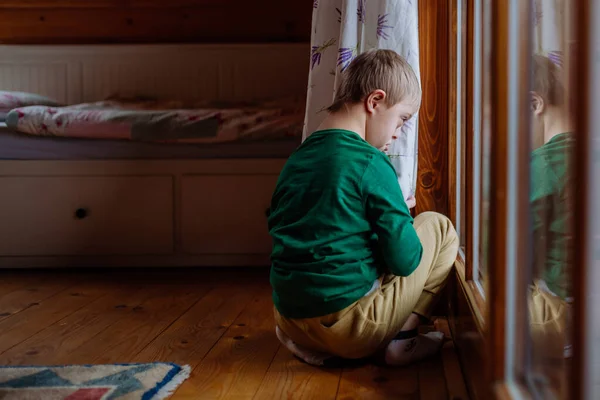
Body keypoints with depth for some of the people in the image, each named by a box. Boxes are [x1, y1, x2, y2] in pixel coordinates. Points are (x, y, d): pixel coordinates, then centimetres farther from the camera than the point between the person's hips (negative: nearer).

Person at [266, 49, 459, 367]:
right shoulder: (371, 163, -12)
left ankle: (318, 348, 12)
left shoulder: (295, 160, 9)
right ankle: (401, 339, 4)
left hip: (290, 324, 7)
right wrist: (400, 216, 12)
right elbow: (404, 259, -11)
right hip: (348, 326, -6)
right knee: (438, 226, 9)